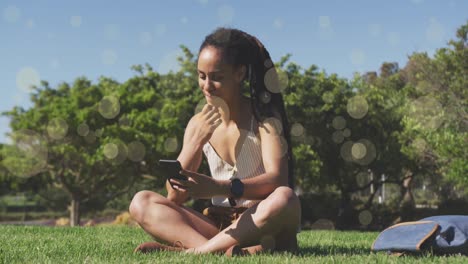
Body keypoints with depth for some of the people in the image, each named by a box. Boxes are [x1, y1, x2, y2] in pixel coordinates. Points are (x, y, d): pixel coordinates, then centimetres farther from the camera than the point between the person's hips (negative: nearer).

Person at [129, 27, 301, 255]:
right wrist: (198, 139, -15)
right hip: (219, 225, 4)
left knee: (285, 199, -36)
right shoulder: (198, 124, 5)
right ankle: (221, 249, -35)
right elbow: (174, 197, -2)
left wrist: (218, 188, -39)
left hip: (260, 224, -3)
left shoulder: (264, 117, -7)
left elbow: (277, 179, -23)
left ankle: (192, 251, -30)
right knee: (141, 203, -13)